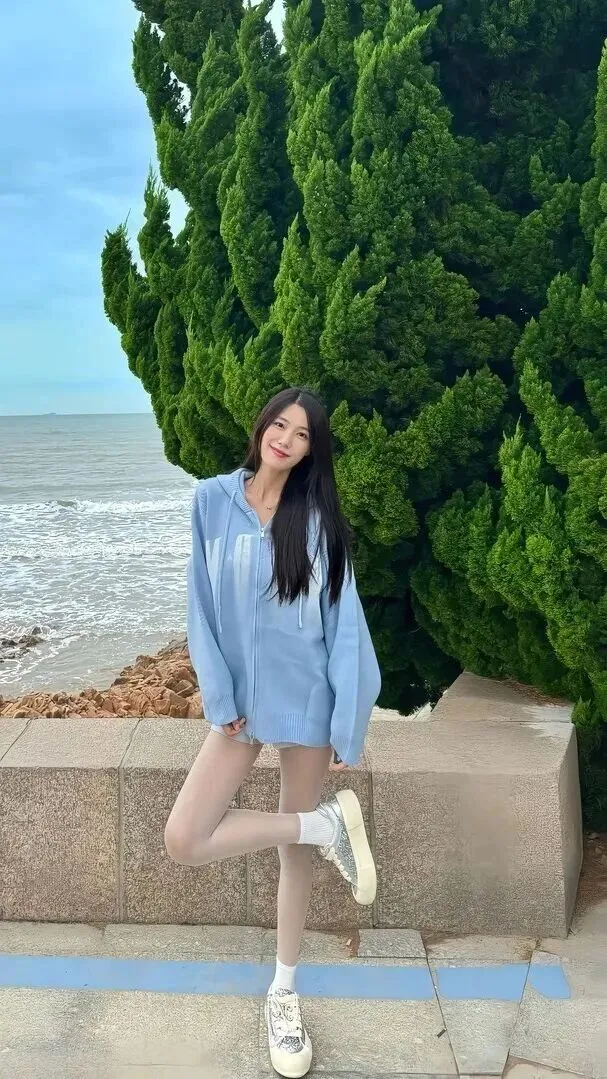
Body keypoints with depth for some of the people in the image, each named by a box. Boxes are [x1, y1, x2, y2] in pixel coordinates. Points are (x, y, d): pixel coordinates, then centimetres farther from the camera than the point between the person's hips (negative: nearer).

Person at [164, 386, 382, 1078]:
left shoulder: (318, 520, -5)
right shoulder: (213, 500, -2)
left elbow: (345, 626, -6)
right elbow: (201, 605, 0)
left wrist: (347, 727, -10)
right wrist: (218, 696, -7)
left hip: (306, 700, -1)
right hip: (241, 699, 2)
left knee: (294, 851, 10)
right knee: (183, 840, -10)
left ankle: (283, 993, 32)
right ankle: (330, 824, 7)